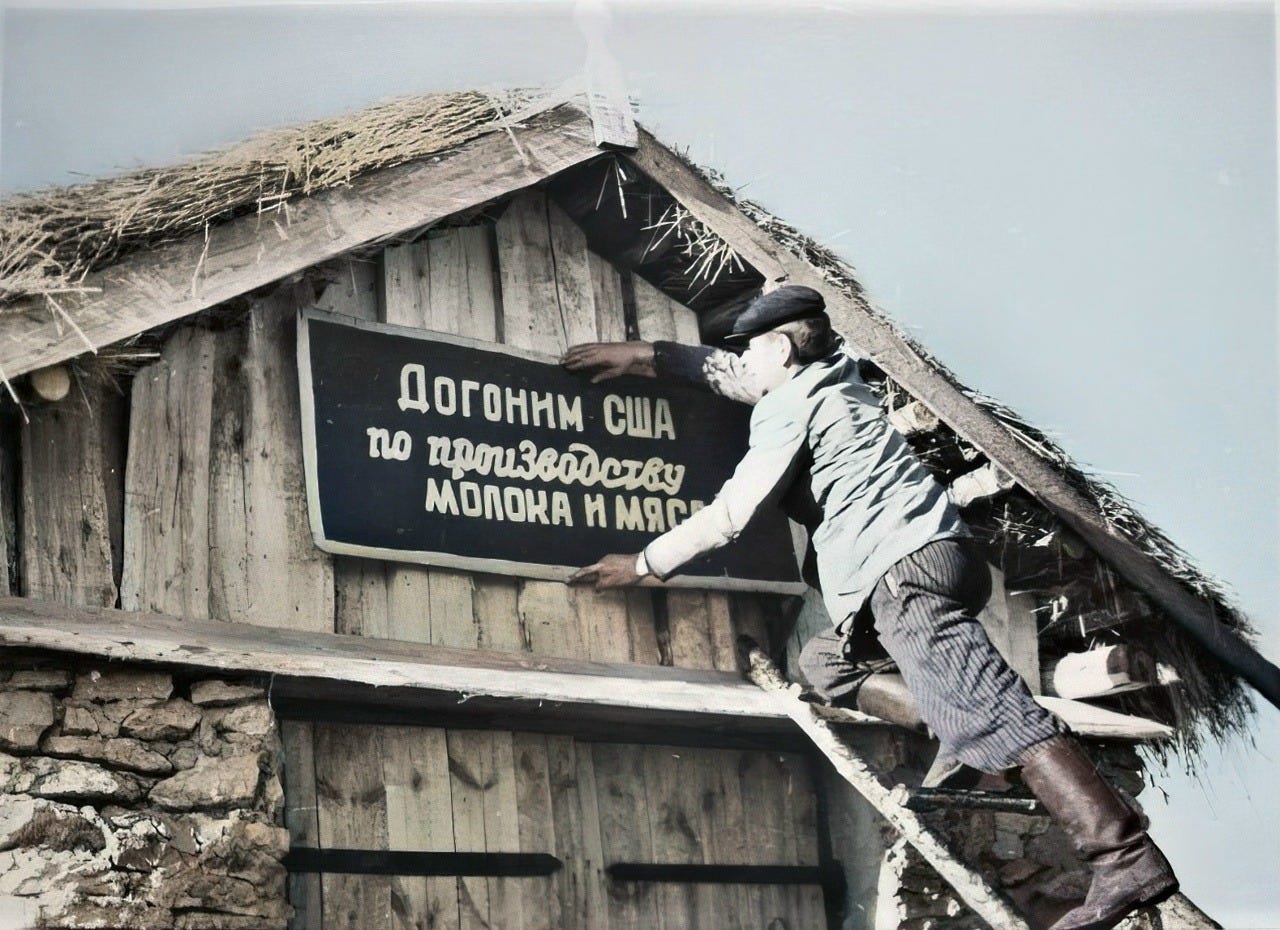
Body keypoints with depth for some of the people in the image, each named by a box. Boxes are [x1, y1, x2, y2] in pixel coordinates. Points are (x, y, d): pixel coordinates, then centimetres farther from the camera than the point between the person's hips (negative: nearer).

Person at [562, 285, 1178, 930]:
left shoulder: (788, 406, 3)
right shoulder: (826, 380, 28)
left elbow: (730, 513, 1)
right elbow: (729, 373, 43)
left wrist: (643, 564, 11)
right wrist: (643, 356, 42)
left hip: (904, 571, -10)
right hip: (934, 558, 10)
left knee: (993, 716, -19)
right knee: (823, 662, 22)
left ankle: (1126, 862, -29)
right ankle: (954, 737, 1)